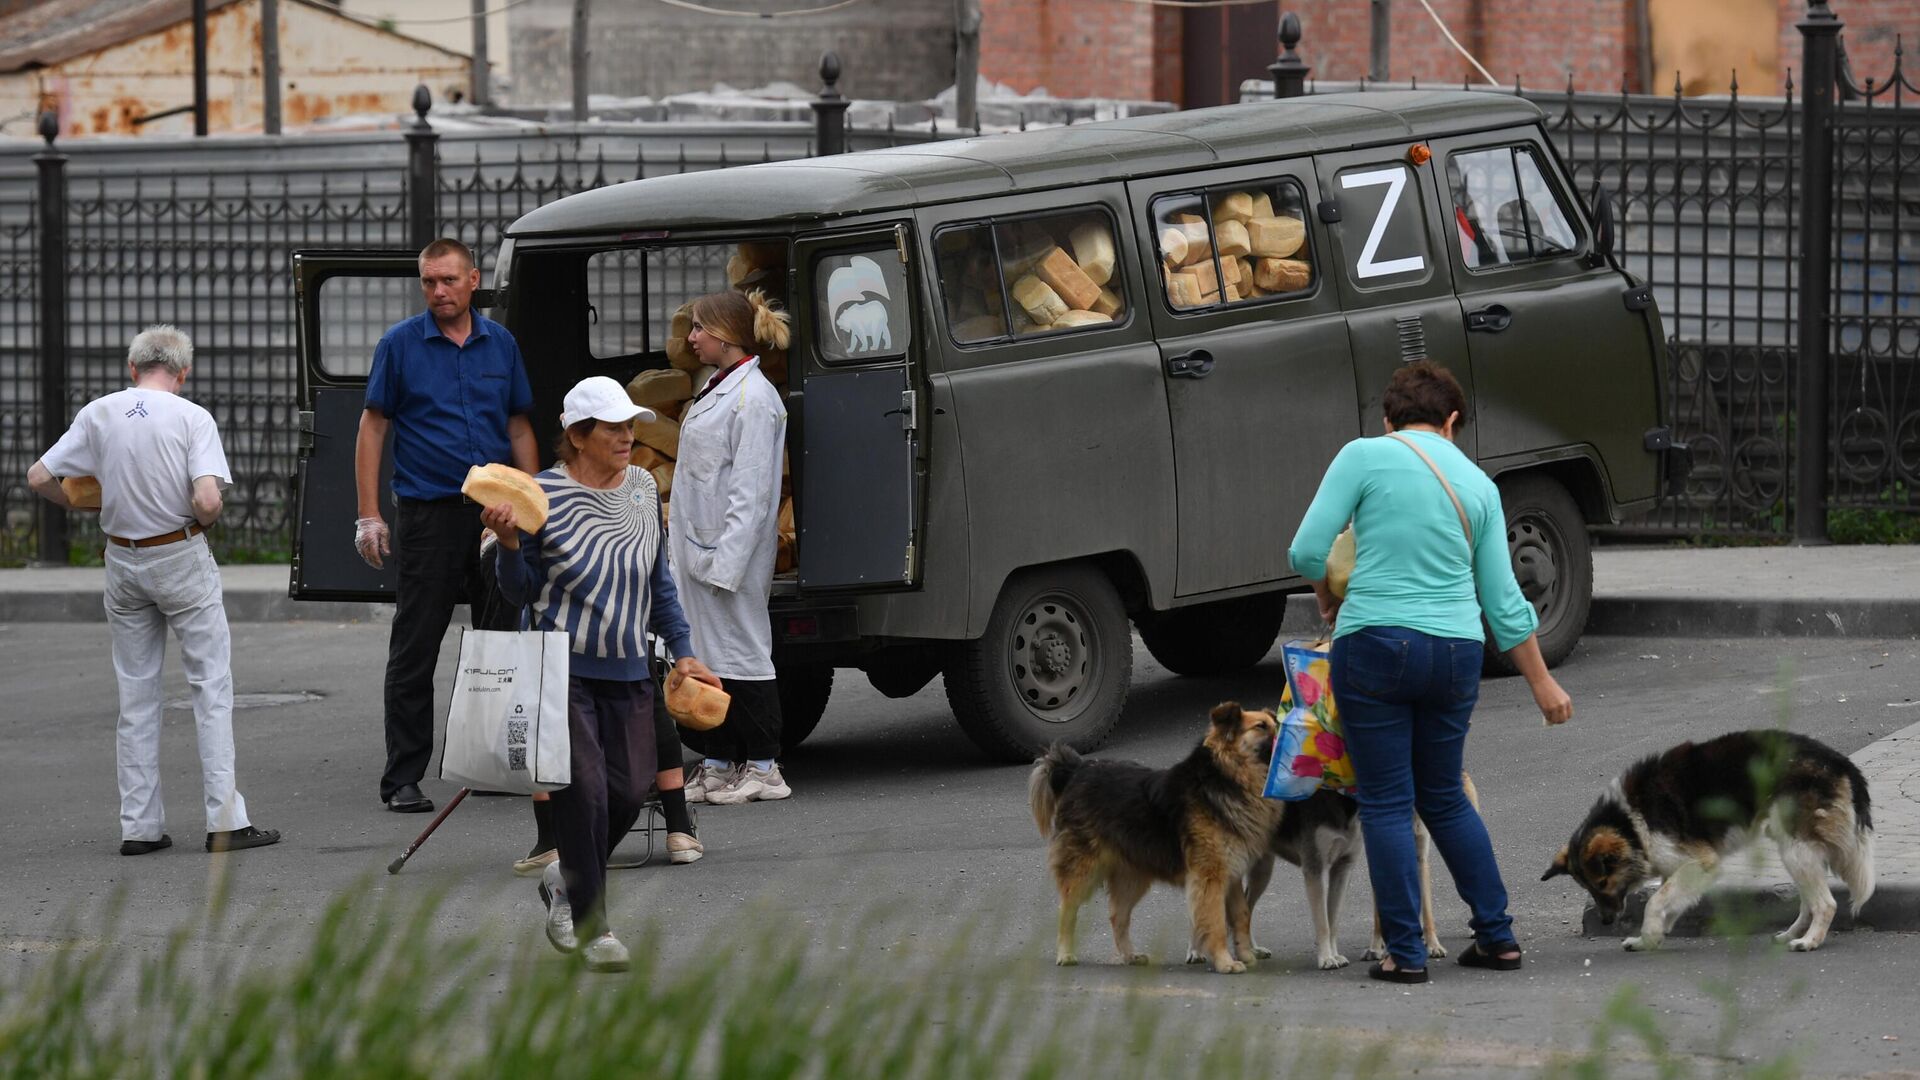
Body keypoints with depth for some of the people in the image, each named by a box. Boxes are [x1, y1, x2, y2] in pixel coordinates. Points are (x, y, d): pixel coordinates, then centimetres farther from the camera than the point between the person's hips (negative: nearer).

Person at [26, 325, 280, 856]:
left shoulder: (98, 414, 0)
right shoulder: (192, 418, -11)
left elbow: (39, 478, 1)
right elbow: (208, 500, -22)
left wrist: (81, 505, 16)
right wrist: (202, 522, 0)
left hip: (122, 560, 4)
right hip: (181, 555, -4)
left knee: (136, 692, 10)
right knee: (211, 684, 2)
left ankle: (140, 825, 9)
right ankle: (224, 818, -3)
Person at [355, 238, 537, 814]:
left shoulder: (500, 344, 9)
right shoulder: (401, 344, -1)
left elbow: (519, 429, 15)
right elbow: (372, 428, -1)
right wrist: (369, 516, -8)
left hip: (497, 514, 4)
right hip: (429, 513, -4)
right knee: (415, 652, -4)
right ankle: (403, 779, -2)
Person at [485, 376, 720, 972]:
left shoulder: (643, 488, 8)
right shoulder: (543, 495, -8)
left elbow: (659, 581, 17)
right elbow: (523, 592, -2)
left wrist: (682, 651, 14)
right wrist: (509, 545, -21)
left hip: (628, 672, 5)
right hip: (563, 669, -5)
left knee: (627, 791, 2)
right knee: (583, 790, -12)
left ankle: (566, 878, 29)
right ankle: (592, 926, -2)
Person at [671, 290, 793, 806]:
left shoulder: (753, 398, -15)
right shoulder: (716, 389, 14)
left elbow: (750, 491, -19)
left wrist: (726, 559, -22)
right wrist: (682, 545, 18)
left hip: (731, 547, -10)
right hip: (699, 549, 10)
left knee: (740, 649, -4)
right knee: (709, 654, 11)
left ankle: (763, 768, 1)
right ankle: (718, 766, 16)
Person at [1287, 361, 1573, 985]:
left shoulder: (1365, 456, -3)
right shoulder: (1478, 484, 11)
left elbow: (1308, 551, -7)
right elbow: (1503, 600, 12)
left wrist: (1330, 600, 14)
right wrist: (1542, 683, 20)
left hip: (1375, 646, -5)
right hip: (1456, 651, 5)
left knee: (1386, 803, 2)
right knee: (1444, 796, 19)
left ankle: (1405, 952, 1)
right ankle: (1497, 935, 18)